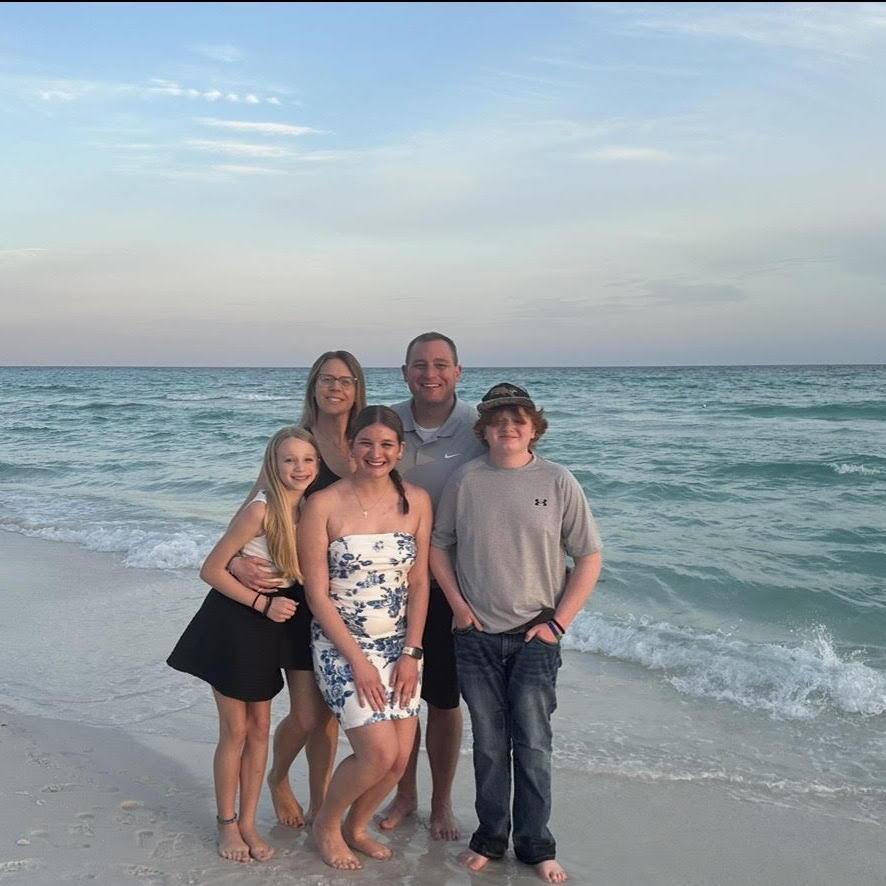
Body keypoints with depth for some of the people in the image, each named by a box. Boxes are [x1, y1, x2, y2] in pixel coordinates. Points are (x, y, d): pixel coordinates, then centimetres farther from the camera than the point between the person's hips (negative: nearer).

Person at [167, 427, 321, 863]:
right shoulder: (260, 510, -21)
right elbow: (211, 569, -18)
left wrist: (276, 606, -6)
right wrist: (263, 603, -19)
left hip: (269, 629, 6)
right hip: (233, 623, -6)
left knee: (260, 728, 12)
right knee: (235, 730, 4)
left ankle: (248, 822, 26)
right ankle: (227, 824, 22)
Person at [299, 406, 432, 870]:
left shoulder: (417, 501, 0)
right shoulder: (324, 505, -11)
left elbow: (419, 583, 3)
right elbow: (317, 594, -10)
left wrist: (411, 653, -4)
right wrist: (357, 660, -12)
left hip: (399, 644, 4)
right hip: (341, 643, -4)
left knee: (400, 756, 2)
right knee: (380, 753, -11)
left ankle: (356, 826, 32)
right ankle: (326, 823, 19)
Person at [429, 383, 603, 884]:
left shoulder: (558, 482, -5)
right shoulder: (466, 481, -2)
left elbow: (589, 557, -1)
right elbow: (438, 545, 7)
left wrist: (559, 622, -6)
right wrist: (459, 606, -1)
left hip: (534, 636, -1)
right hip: (477, 636, 1)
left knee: (532, 744, 3)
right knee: (489, 744, 11)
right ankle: (490, 839, 27)